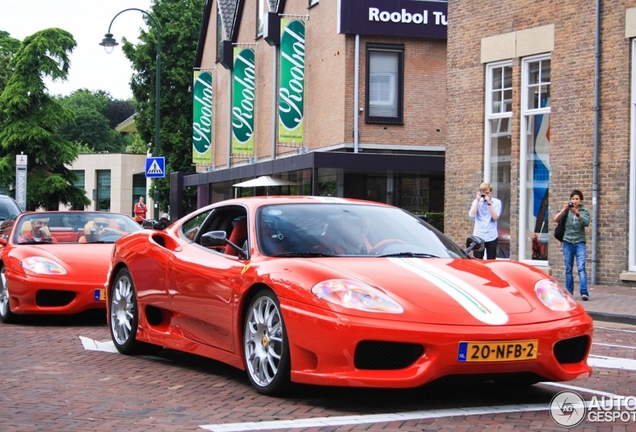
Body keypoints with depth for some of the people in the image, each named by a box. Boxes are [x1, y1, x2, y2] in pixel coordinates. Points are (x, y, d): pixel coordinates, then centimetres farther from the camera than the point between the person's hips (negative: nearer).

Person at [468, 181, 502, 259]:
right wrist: (477, 200, -8)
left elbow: (495, 217, -9)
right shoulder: (476, 201, 6)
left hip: (491, 236, 0)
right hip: (478, 236, 0)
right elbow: (471, 215, -8)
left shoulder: (496, 202, 3)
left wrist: (489, 203, -14)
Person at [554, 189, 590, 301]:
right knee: (568, 269, 4)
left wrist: (576, 213, -25)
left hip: (580, 243, -2)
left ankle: (584, 292, -20)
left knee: (581, 268, -13)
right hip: (567, 242, 2)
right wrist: (564, 209, -19)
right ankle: (569, 292, 10)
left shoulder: (584, 211, 6)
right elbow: (556, 219, -5)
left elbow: (586, 222, -12)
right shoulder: (566, 210, 8)